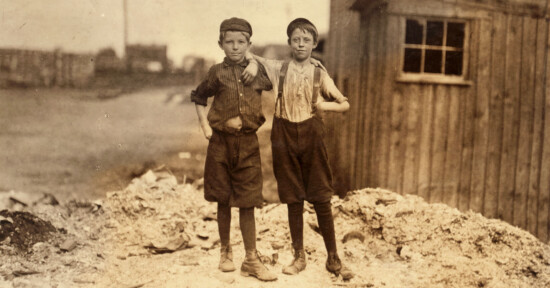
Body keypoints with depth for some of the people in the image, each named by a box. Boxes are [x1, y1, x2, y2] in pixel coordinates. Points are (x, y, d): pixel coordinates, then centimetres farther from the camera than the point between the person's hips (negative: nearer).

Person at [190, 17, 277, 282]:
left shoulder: (259, 71, 2)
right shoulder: (218, 72, 1)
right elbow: (198, 98, 13)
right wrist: (205, 125, 3)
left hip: (248, 144, 0)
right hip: (221, 143, 0)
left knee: (247, 203, 2)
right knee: (223, 201, 10)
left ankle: (251, 260, 11)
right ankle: (225, 251, 28)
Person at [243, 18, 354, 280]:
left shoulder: (319, 75, 4)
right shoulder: (278, 69, 5)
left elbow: (345, 104, 9)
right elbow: (245, 52, 17)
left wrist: (323, 104, -8)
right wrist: (253, 61, -4)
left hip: (311, 135, 0)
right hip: (285, 135, 1)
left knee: (322, 198, 1)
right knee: (294, 199, 7)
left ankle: (333, 259, 12)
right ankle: (299, 256, 20)